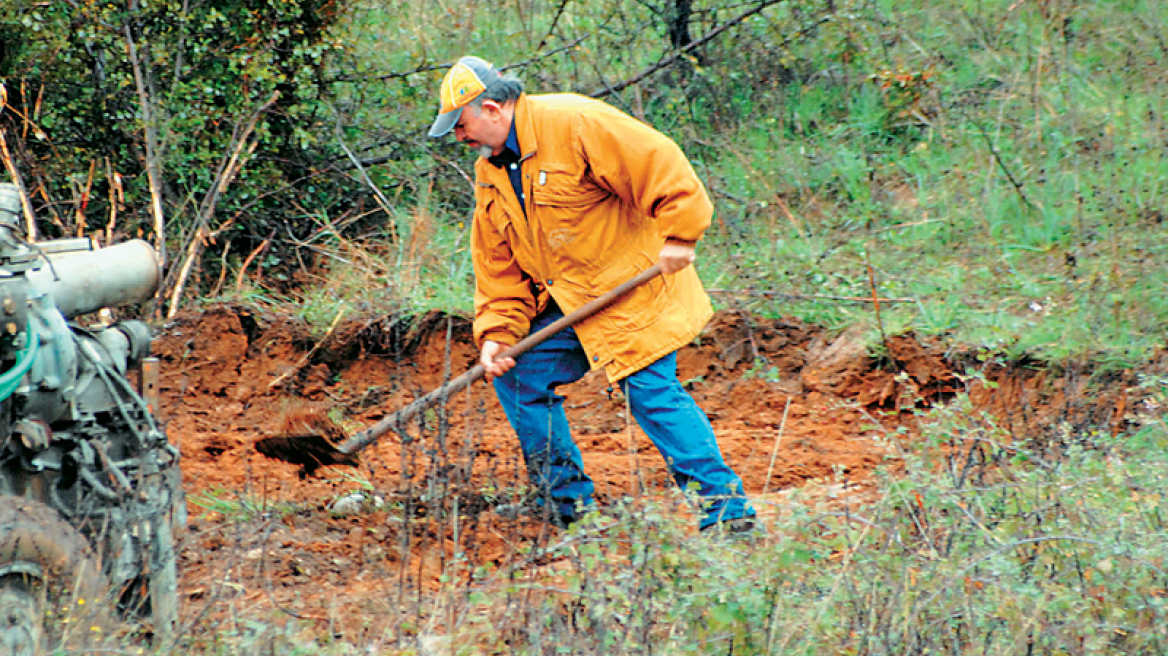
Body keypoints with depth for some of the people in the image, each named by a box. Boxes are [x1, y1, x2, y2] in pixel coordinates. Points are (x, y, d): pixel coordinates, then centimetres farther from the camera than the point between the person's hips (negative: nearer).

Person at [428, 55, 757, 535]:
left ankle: (725, 508, -11)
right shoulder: (490, 176, 9)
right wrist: (496, 335, -2)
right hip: (566, 303, 9)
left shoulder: (574, 123, -18)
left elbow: (662, 166, -23)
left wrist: (678, 236, -25)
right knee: (519, 376, 4)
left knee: (652, 391, -15)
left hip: (633, 285, -8)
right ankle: (565, 497, 16)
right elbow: (498, 265, 10)